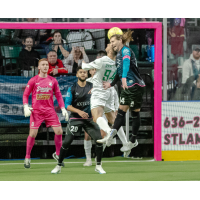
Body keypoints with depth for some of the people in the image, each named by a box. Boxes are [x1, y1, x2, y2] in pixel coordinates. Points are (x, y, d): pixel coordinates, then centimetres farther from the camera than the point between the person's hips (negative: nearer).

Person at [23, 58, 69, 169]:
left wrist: (63, 108, 2)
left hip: (50, 110, 2)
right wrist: (26, 107, -11)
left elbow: (58, 95, 11)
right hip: (36, 110, -2)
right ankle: (27, 157, 8)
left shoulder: (53, 80, 7)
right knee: (33, 134, -8)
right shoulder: (33, 80, 0)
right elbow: (25, 95, 4)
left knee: (59, 131, -7)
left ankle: (57, 154, 13)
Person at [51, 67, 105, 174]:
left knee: (99, 139, -10)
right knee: (66, 142, -10)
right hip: (75, 118, -2)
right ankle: (58, 166, 4)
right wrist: (79, 112, -21)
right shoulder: (72, 89, -5)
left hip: (89, 118, 2)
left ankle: (98, 166, 5)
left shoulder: (92, 86, 1)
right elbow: (67, 105, -8)